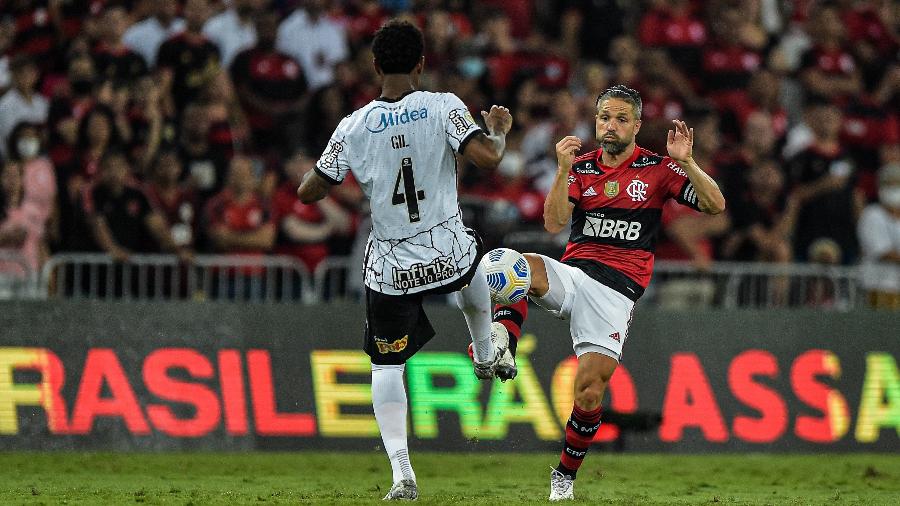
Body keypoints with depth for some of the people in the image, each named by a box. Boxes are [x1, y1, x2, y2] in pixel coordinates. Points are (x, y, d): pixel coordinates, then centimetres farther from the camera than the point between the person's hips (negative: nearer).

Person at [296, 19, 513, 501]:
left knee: (386, 365, 10)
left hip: (389, 268, -1)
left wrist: (331, 168, 17)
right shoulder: (443, 108, -10)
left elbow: (308, 192, -4)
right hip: (447, 254, 1)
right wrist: (498, 131, 3)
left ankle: (402, 472, -3)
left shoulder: (354, 127, -7)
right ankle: (485, 354, 56)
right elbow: (487, 157, -19)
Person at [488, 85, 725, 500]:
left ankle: (565, 475, 11)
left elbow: (715, 205, -2)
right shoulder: (581, 168, 13)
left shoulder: (657, 169, 6)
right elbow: (554, 223, -1)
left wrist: (686, 162, -16)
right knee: (522, 265, -34)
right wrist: (563, 170, -13)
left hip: (617, 290, -2)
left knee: (590, 391, -10)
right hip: (572, 275, 2)